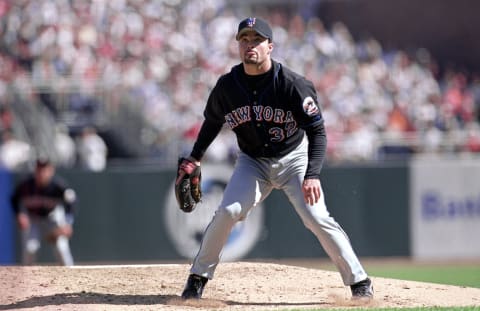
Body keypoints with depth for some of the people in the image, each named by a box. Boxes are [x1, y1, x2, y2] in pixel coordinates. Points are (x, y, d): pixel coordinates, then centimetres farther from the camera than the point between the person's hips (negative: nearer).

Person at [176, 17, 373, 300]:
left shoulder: (292, 84, -22)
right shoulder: (227, 86, -11)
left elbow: (317, 131, -21)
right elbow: (212, 122, 10)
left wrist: (312, 175, -33)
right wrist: (195, 158, -1)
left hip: (294, 158, -3)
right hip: (252, 162, 3)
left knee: (317, 218, -16)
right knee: (228, 212, -17)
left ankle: (360, 282, -5)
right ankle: (198, 278, -2)